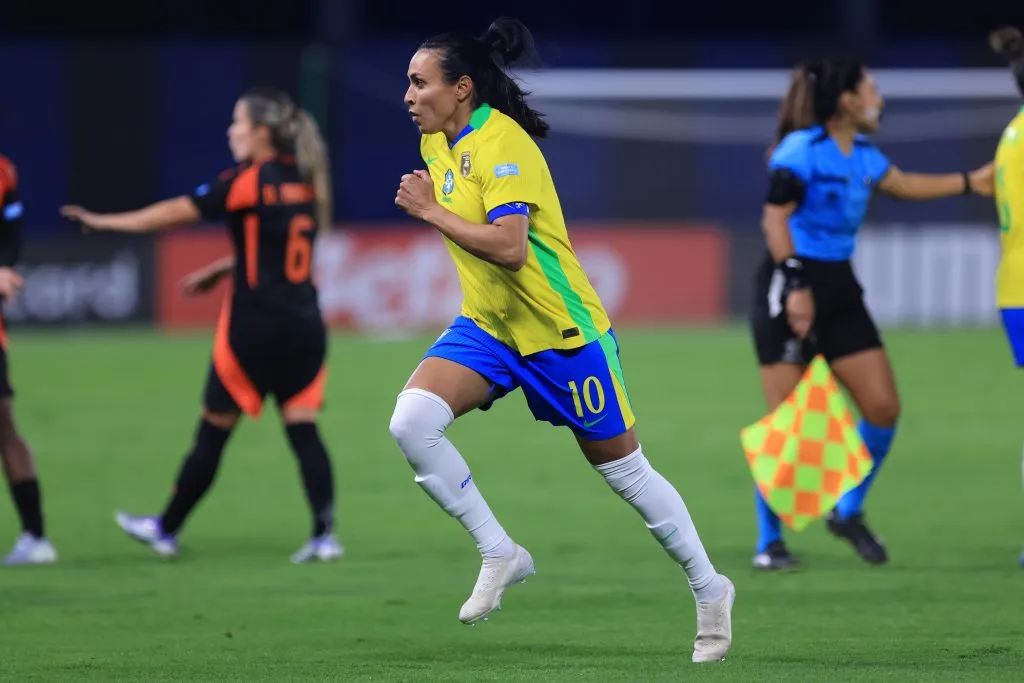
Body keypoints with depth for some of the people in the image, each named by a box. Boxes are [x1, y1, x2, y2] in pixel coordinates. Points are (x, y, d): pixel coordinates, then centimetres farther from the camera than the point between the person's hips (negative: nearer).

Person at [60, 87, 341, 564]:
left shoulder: (250, 180, -11)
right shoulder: (303, 182, 10)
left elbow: (178, 212, -8)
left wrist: (105, 222, -1)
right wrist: (221, 269, 27)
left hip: (255, 326, -6)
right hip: (304, 324, 6)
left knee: (213, 430, 7)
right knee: (302, 428, 2)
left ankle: (167, 529, 20)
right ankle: (324, 534, -11)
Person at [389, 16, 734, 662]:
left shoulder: (502, 145, -22)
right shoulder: (437, 143, 4)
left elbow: (509, 247, -33)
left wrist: (432, 211, -27)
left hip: (559, 330, -7)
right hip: (486, 327, 7)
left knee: (625, 470, 4)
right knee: (411, 421, -18)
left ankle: (710, 589, 24)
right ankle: (499, 553, -5)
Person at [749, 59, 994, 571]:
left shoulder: (862, 155, 10)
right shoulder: (800, 152, -14)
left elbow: (903, 184, 29)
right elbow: (775, 220, -16)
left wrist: (969, 182, 32)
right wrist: (795, 287, -21)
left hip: (838, 289, 8)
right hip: (790, 286, -8)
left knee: (883, 407, 2)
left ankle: (849, 512, 21)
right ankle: (768, 543, 3)